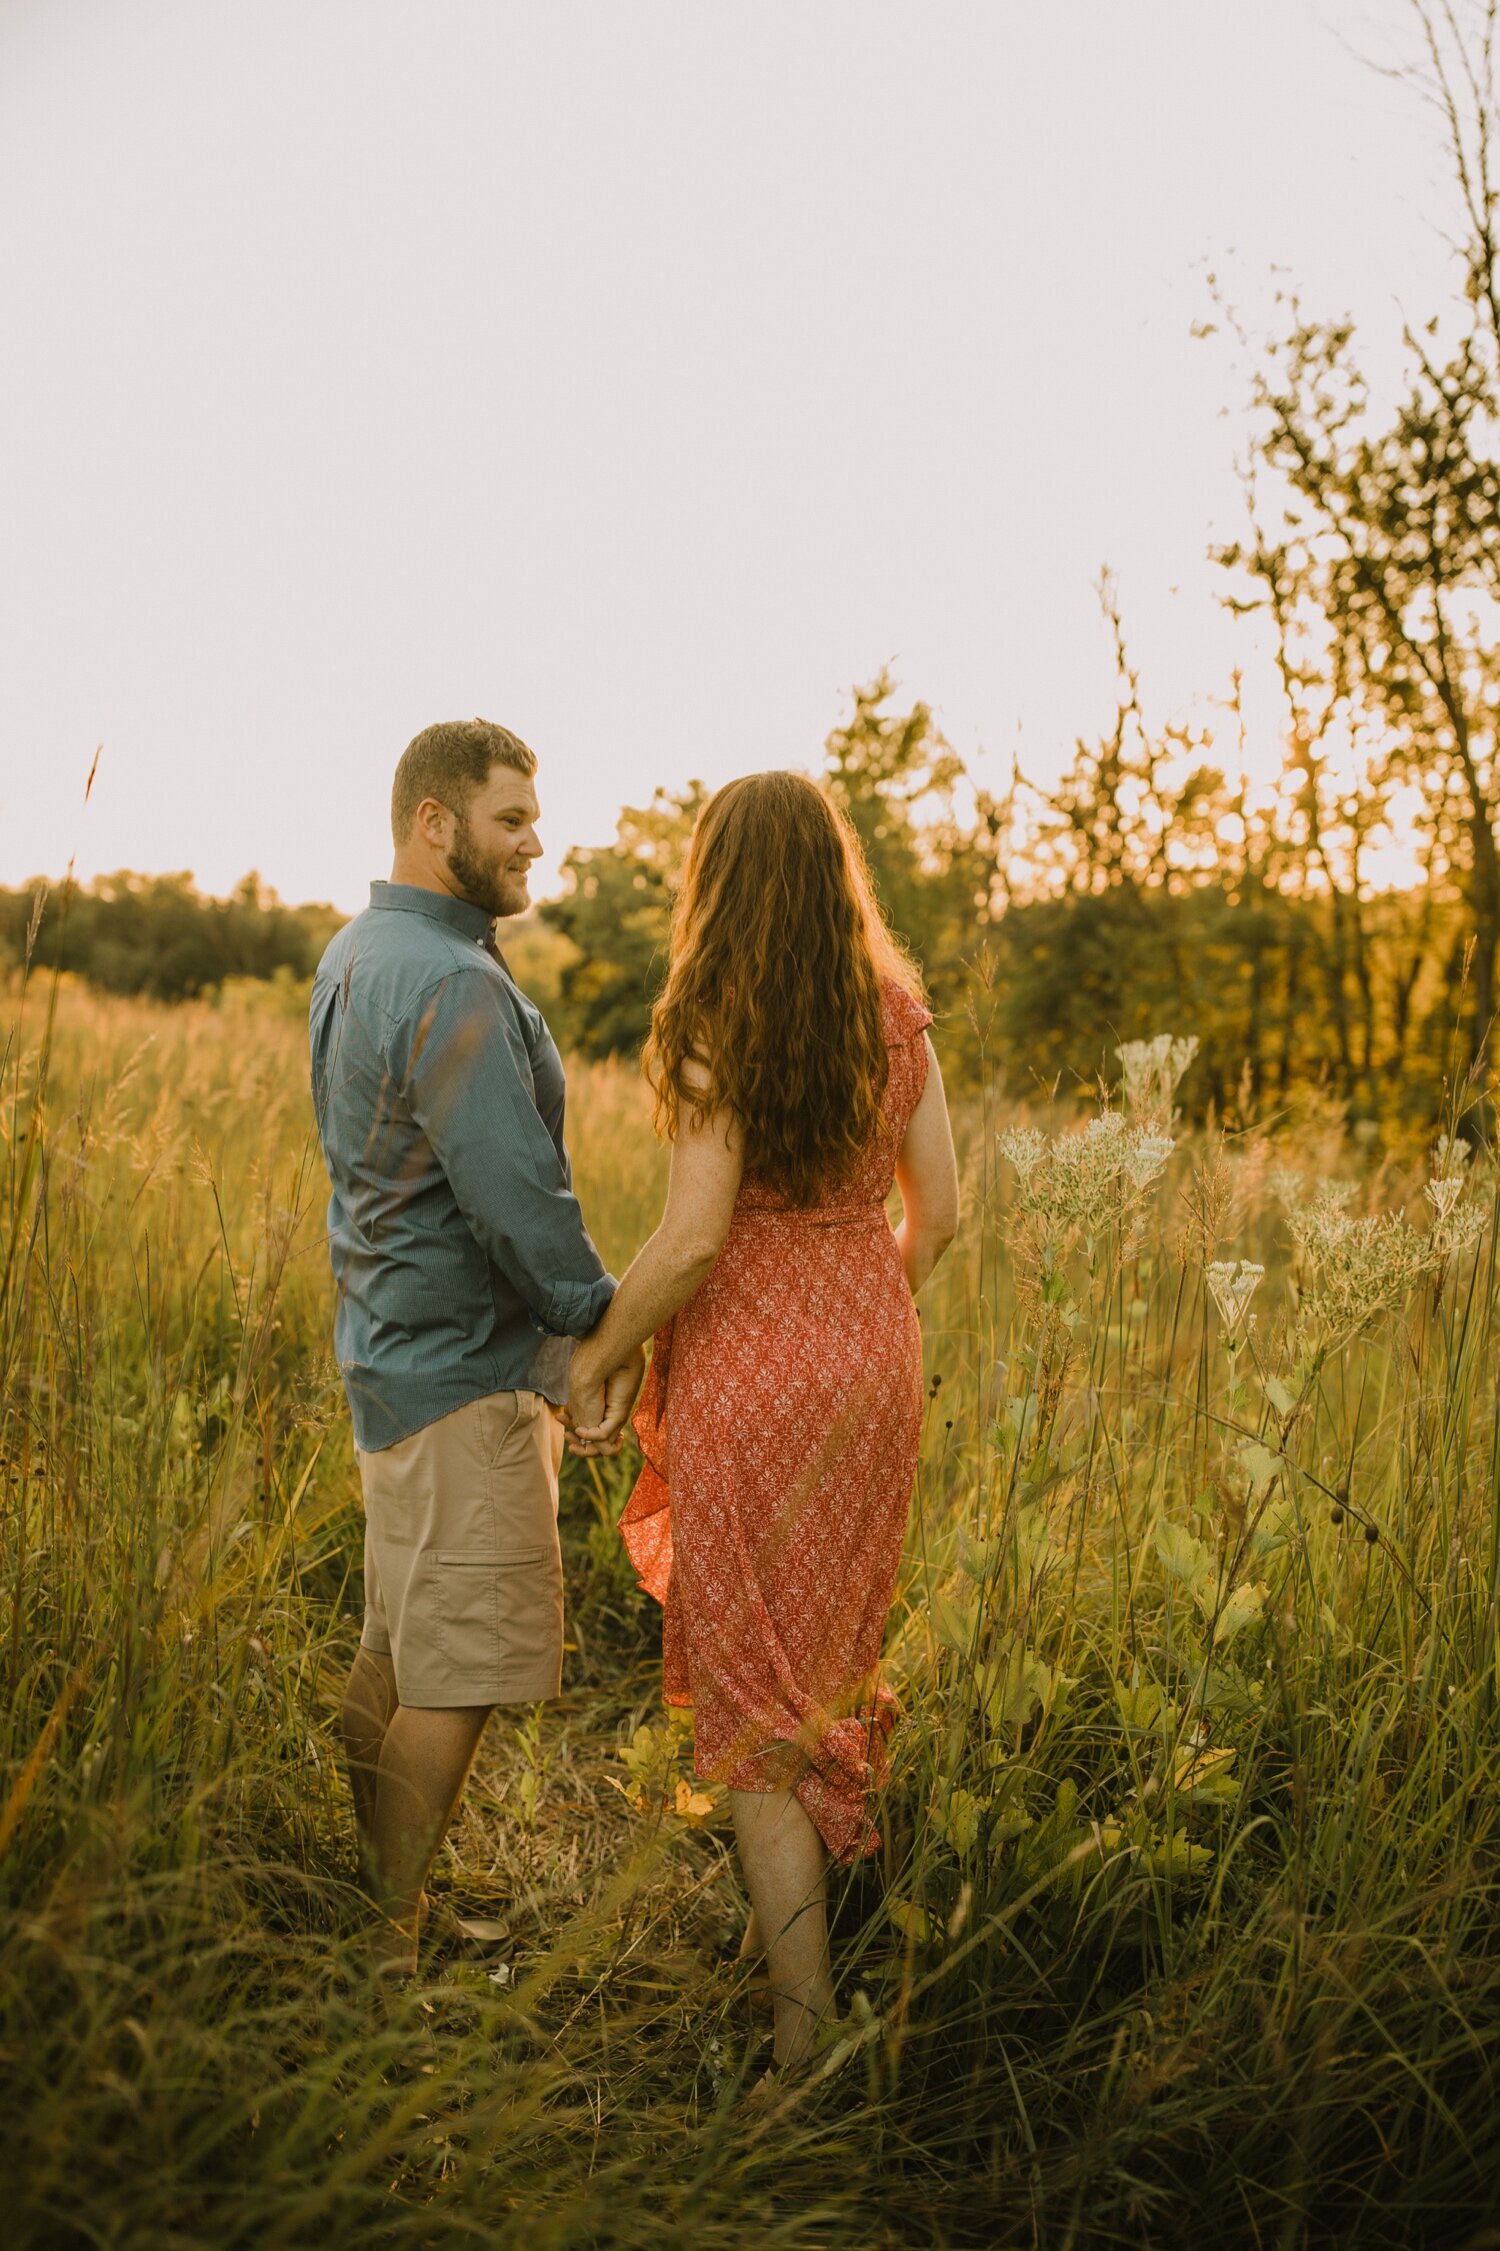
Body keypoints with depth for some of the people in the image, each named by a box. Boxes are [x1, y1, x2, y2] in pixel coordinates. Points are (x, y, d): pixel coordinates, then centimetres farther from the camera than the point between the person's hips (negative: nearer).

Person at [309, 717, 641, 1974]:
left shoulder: (355, 955, 13)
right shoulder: (454, 986, -21)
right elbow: (517, 1195, -24)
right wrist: (604, 1319, -9)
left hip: (396, 1342, 11)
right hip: (465, 1369, -11)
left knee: (398, 1647, 19)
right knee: (460, 1676, -2)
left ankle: (349, 1904, 31)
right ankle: (383, 1950, 9)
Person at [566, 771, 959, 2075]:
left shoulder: (714, 1031, -15)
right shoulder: (897, 1015, 1)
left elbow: (694, 1237, -20)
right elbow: (937, 1216, 4)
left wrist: (592, 1359, -7)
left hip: (748, 1360, -6)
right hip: (875, 1358, 6)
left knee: (750, 1684, 7)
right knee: (832, 1650, 22)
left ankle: (806, 2007, 9)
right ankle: (795, 1917, 40)